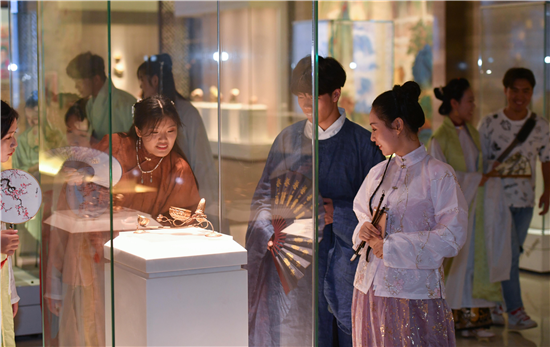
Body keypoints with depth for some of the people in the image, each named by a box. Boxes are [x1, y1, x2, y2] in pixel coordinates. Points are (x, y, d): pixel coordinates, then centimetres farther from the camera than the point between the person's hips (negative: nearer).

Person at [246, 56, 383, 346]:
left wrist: (338, 213, -15)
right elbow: (265, 194, 12)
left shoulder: (362, 141, 1)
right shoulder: (287, 139, 10)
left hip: (346, 253, -2)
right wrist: (271, 233, -4)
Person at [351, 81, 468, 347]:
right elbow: (361, 214, 22)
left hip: (414, 293, -5)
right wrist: (363, 229, -3)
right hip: (370, 290, 6)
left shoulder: (438, 175, -8)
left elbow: (452, 237, -13)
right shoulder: (378, 173, 11)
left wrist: (391, 247, -15)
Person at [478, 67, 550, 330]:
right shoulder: (489, 124, -4)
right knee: (509, 253, -10)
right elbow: (478, 161, 1)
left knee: (510, 254, 10)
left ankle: (494, 306, 23)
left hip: (525, 200, 4)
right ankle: (515, 311, -5)